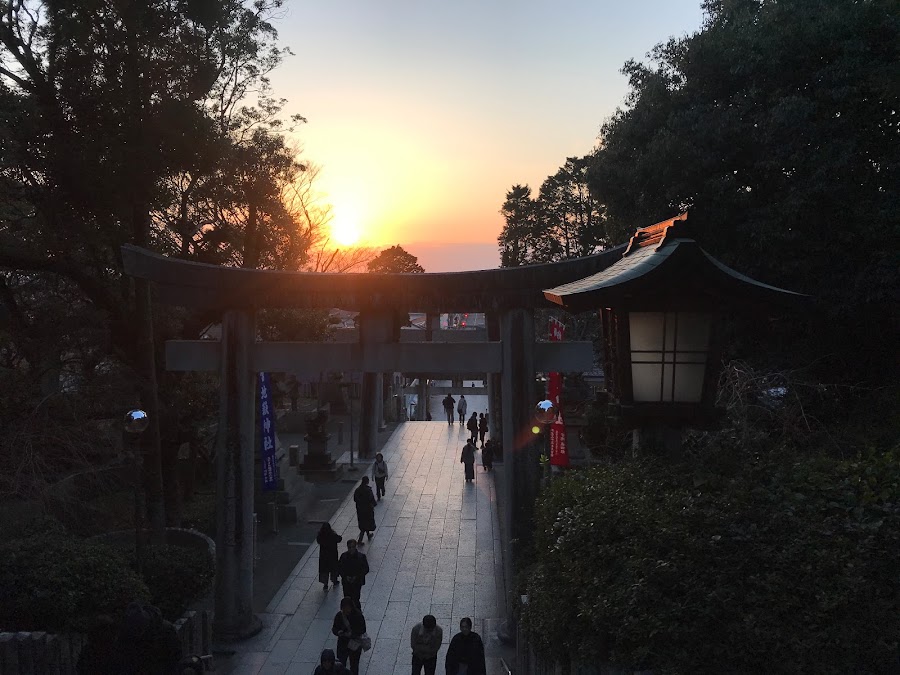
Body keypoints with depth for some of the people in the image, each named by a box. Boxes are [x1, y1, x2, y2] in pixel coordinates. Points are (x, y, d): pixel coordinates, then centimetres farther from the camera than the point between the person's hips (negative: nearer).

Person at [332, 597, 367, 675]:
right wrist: (338, 632, -24)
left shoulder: (358, 615, -16)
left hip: (355, 645, -2)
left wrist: (352, 633, -27)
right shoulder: (339, 616, -8)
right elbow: (334, 628, -1)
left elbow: (362, 630, -13)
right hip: (342, 644, 3)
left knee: (354, 665, 9)